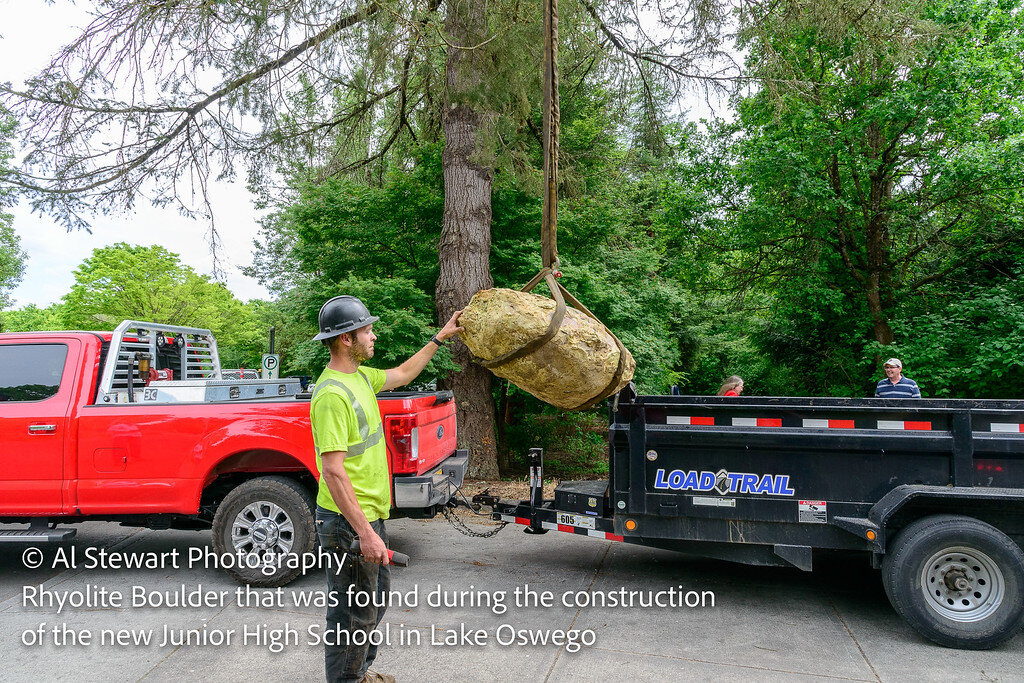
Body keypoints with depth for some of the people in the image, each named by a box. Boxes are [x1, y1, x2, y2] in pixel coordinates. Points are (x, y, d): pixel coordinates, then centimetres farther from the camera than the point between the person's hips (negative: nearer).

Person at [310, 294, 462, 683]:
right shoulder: (332, 394, -25)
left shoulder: (360, 376, 5)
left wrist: (440, 338, 27)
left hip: (369, 512, 11)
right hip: (348, 521, -11)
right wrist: (364, 532, -28)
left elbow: (403, 375, 26)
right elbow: (333, 471, -28)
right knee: (353, 612, 4)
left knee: (376, 594, 25)